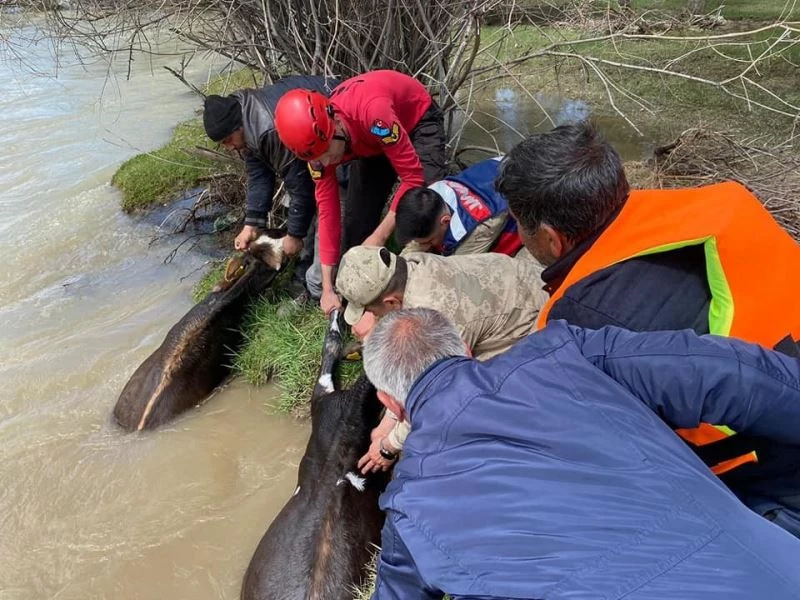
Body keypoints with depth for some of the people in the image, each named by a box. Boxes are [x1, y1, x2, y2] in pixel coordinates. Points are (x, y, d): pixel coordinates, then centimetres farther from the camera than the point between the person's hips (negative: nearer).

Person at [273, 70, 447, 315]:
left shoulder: (372, 112, -44)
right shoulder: (316, 141, -23)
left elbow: (414, 176, -36)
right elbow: (327, 208, -17)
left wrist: (380, 236, -33)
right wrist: (328, 288, -17)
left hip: (418, 119, -5)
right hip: (374, 140, 5)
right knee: (357, 215, -3)